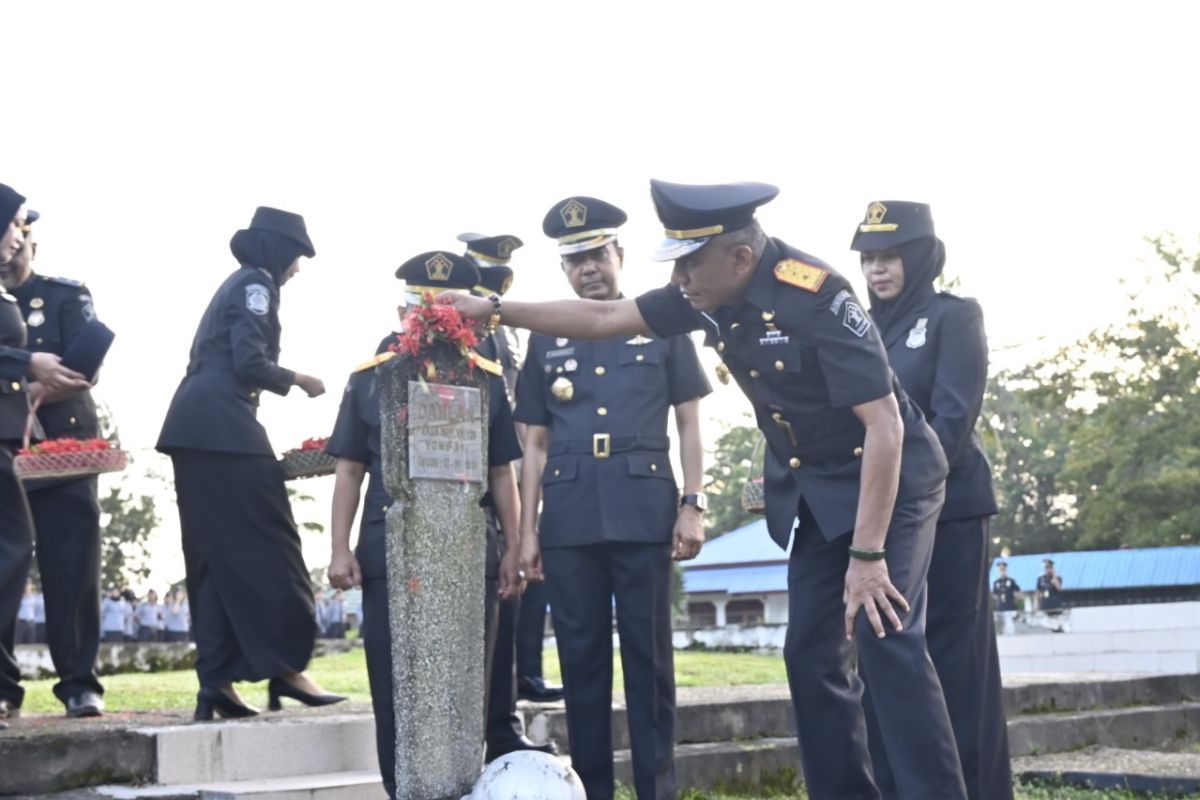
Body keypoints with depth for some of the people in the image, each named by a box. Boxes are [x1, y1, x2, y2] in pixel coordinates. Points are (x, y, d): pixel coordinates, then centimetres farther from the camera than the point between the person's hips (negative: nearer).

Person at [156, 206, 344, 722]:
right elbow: (249, 363, -13)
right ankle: (285, 667, -4)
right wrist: (298, 380, 1)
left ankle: (215, 682, 2)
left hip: (194, 428, 10)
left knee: (214, 554, 5)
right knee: (267, 545, -6)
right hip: (224, 427, -10)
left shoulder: (237, 284, 25)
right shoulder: (256, 284, -3)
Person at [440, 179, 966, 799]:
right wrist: (494, 311, 4)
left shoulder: (813, 296, -27)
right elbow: (605, 318, 7)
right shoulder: (709, 294, -4)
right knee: (812, 654, 5)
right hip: (813, 490, 8)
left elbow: (885, 425, -27)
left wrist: (868, 553, -29)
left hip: (888, 479, -8)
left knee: (885, 640, -18)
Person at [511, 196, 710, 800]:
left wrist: (692, 505, -3)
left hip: (644, 510, -2)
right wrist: (527, 529, 6)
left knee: (649, 657, 1)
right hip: (569, 518, 2)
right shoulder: (546, 341, 14)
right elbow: (535, 443, 13)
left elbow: (688, 423, 7)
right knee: (581, 658, 5)